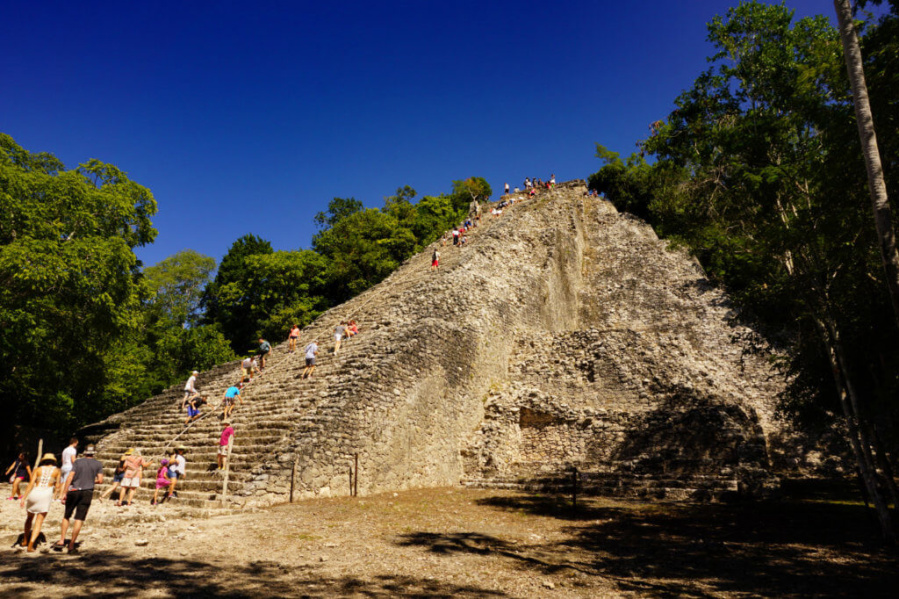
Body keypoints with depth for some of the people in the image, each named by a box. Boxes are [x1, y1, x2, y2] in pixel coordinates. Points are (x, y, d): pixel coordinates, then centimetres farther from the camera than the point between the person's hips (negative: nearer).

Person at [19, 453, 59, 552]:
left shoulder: (38, 469, 9)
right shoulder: (56, 470, 7)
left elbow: (31, 483, -3)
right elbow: (57, 485, 9)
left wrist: (24, 497, -5)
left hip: (34, 493, 2)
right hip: (46, 495, -2)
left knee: (29, 517, 25)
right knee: (39, 522, 1)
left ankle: (25, 540, 37)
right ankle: (31, 545, -12)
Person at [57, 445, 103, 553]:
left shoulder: (78, 462, 6)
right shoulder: (98, 464, 5)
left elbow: (70, 477, -3)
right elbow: (100, 480, -1)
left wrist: (65, 492, -3)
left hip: (74, 491, 1)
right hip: (87, 493, -1)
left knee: (66, 516, 18)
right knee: (79, 519, 0)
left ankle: (61, 540, 12)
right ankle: (71, 545, -2)